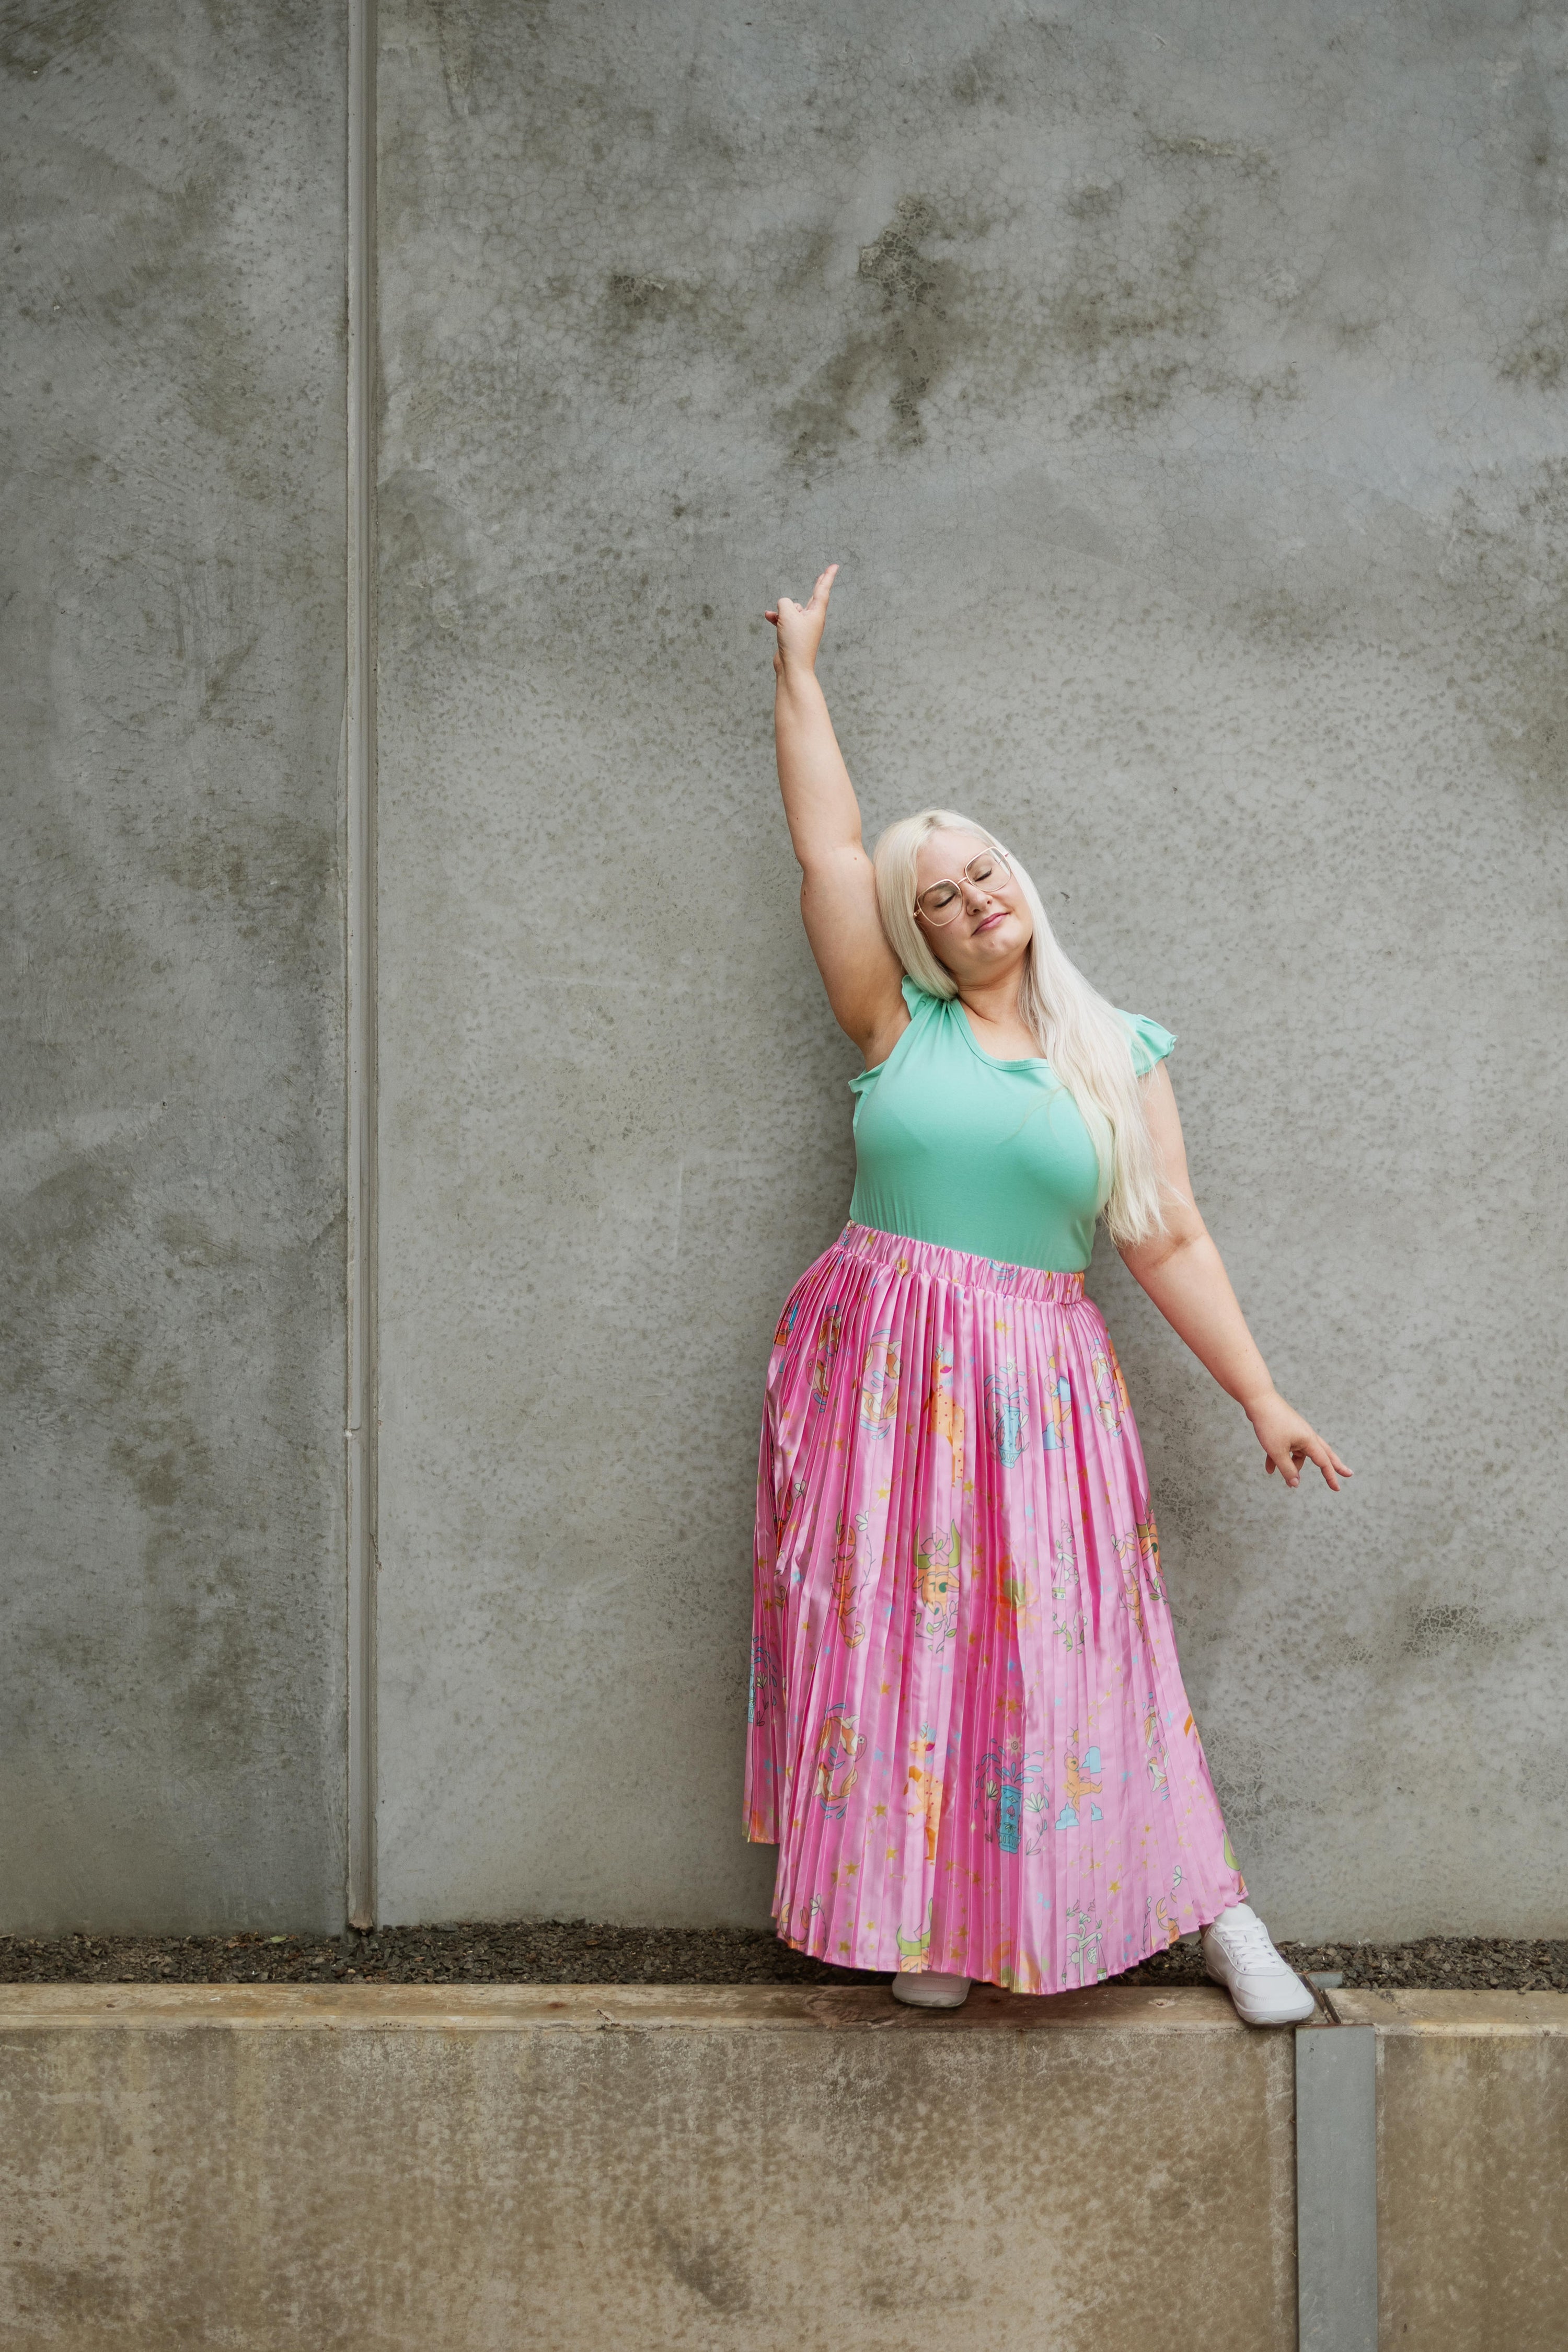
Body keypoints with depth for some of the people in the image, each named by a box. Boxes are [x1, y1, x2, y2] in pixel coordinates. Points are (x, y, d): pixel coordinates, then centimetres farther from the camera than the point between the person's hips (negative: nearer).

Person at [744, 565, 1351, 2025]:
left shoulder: (1116, 1055, 6)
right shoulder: (898, 1025, 4)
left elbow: (1168, 1242, 5)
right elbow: (828, 845, 4)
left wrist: (1259, 1395, 1)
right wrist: (799, 672, 10)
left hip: (1038, 1386, 0)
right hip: (880, 1371, 0)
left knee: (1060, 1650, 1)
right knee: (892, 1634, 1)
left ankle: (1216, 1913, 13)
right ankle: (921, 1917, 15)